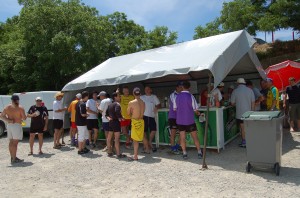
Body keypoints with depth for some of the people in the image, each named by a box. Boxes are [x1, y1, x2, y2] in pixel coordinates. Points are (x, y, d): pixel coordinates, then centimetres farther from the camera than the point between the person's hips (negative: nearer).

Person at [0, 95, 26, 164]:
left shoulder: (7, 107, 8)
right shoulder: (20, 108, -9)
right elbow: (24, 118, -9)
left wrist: (8, 120, -4)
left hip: (9, 125, 6)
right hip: (17, 125, -6)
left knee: (11, 142, 14)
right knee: (15, 143, -5)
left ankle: (12, 157, 22)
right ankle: (14, 159, -3)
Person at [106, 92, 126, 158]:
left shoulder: (110, 104, 14)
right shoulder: (117, 104, -13)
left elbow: (107, 113, 18)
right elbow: (117, 111, -31)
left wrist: (109, 117, 8)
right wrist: (120, 117, -17)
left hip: (111, 122, 9)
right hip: (116, 122, -9)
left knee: (109, 138, 14)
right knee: (117, 139, -6)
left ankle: (109, 152, 23)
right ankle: (118, 154, -2)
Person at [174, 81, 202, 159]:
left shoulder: (177, 96, -2)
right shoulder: (191, 96, -11)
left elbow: (175, 109, 7)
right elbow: (195, 109, -8)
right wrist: (198, 113, 14)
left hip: (180, 120, 2)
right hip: (190, 120, -2)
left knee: (182, 137, 8)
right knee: (195, 137, 9)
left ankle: (184, 153, 11)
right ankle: (199, 152, 15)